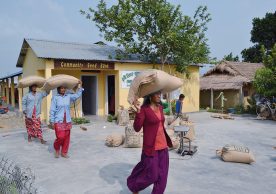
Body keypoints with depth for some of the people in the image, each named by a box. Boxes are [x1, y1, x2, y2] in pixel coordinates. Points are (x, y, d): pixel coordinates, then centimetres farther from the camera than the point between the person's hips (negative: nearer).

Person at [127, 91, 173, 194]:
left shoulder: (160, 108, 7)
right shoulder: (144, 109, -13)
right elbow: (137, 128, -19)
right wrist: (138, 111, -29)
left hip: (162, 146, 7)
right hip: (151, 147, -7)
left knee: (162, 175, 10)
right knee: (151, 175, 2)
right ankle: (133, 185, 30)